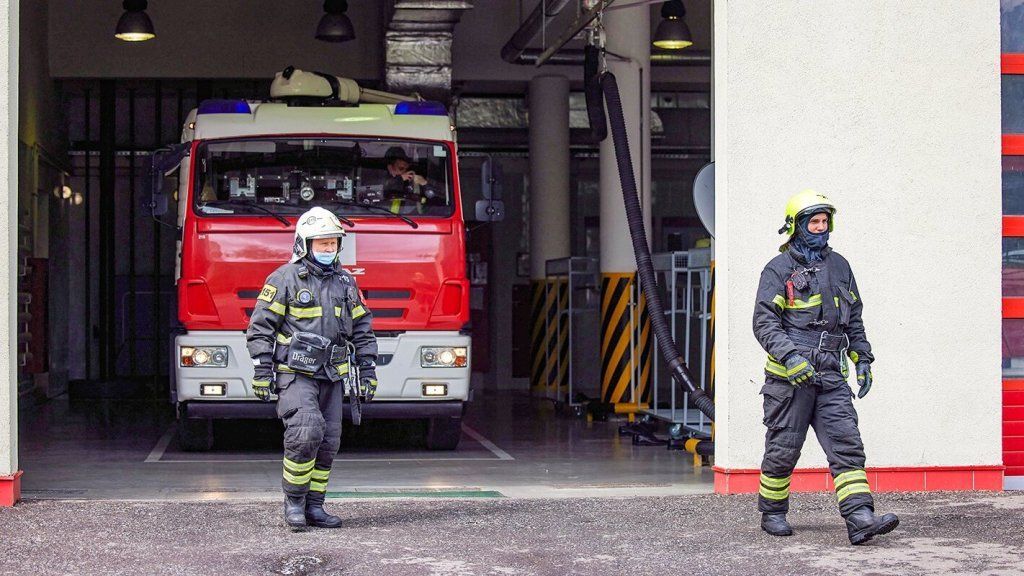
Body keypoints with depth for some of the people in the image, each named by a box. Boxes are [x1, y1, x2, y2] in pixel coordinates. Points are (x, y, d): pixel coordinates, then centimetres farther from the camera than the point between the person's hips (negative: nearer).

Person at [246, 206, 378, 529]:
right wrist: (262, 372, -11)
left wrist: (367, 371, 12)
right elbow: (261, 327, -5)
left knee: (327, 442, 4)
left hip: (331, 377, 6)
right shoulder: (285, 279, -4)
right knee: (306, 433, -20)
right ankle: (294, 501, -5)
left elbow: (362, 329, 19)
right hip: (295, 374, -6)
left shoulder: (345, 282, 13)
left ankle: (313, 507, 13)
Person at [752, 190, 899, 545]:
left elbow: (854, 319, 23)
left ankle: (860, 519, -14)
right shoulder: (779, 270, -2)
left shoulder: (838, 266, 16)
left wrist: (862, 359, 15)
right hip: (789, 376, -4)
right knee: (783, 449, 3)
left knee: (847, 444, -7)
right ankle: (772, 514, 21)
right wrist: (790, 357, -23)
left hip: (830, 375, 5)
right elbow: (764, 322, -10)